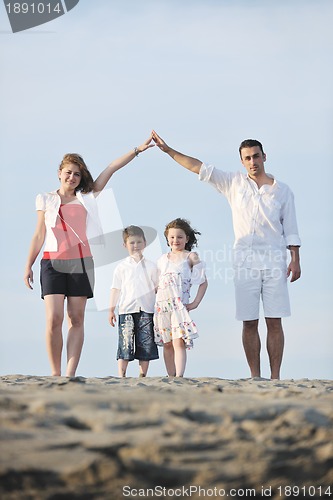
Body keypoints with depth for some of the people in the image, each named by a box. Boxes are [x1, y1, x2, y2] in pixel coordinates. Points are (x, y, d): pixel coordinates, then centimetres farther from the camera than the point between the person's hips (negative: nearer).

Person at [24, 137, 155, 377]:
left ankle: (70, 374, -4)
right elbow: (39, 235, 12)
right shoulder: (46, 200, 11)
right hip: (53, 262, -1)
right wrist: (28, 265, 7)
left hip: (81, 263, 1)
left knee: (76, 319, -2)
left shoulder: (88, 197, 12)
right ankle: (55, 374, -4)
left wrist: (137, 150, 3)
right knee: (53, 318, -12)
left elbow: (111, 169, 8)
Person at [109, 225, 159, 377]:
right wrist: (111, 309, 4)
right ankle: (121, 375, -4)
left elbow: (157, 288, 14)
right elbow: (116, 288, 8)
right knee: (125, 345, -6)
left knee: (146, 345, 1)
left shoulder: (151, 266, 10)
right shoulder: (122, 267, 7)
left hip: (146, 311, 2)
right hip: (126, 310, -2)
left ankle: (143, 375, 7)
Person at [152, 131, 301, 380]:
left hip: (274, 259, -1)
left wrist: (296, 260, 0)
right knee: (249, 322, -1)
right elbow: (199, 167, 10)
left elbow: (290, 229, 9)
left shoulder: (282, 190, 9)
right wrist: (168, 150, 5)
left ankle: (275, 377, -3)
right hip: (245, 259, 1)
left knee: (274, 322, -4)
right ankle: (255, 377, 2)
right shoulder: (234, 182, 11)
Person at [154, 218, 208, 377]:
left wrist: (195, 303, -4)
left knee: (179, 342, -16)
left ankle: (179, 376, -23)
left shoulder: (191, 257, 4)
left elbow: (203, 282, 4)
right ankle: (171, 376, 12)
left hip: (180, 304, -4)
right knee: (167, 344, 6)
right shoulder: (163, 259, 16)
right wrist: (155, 300, 11)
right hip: (162, 305, 5)